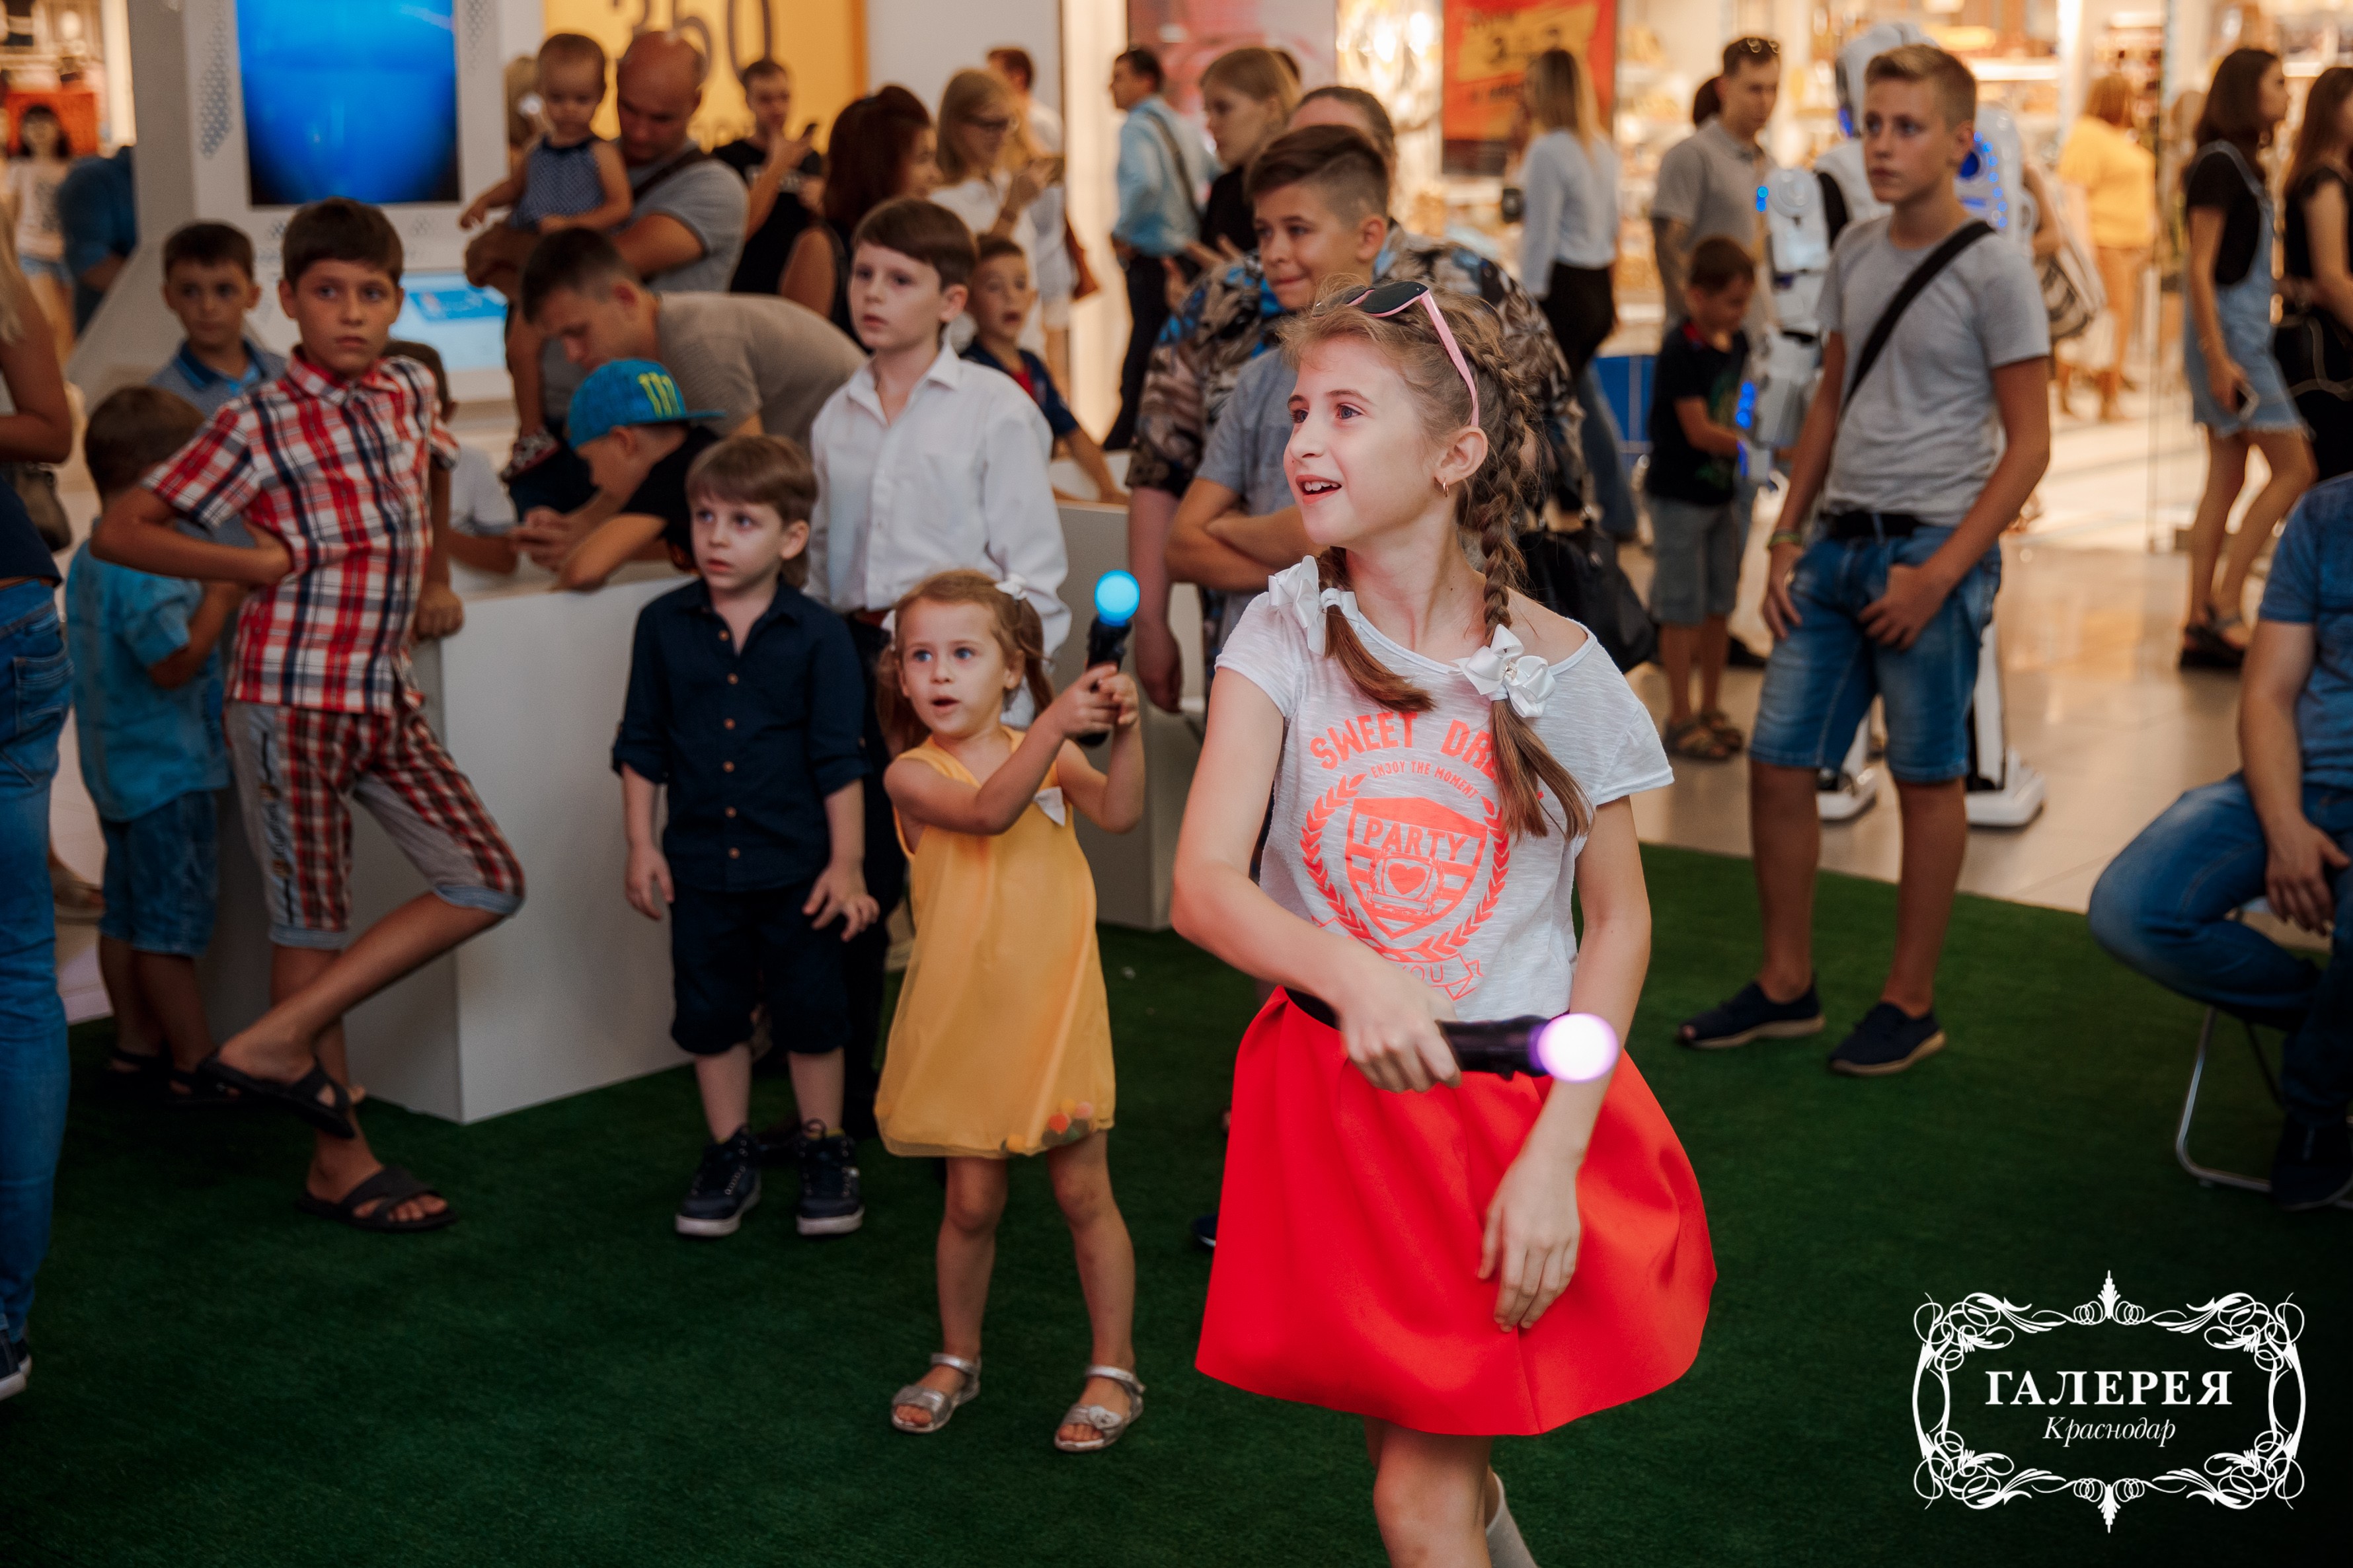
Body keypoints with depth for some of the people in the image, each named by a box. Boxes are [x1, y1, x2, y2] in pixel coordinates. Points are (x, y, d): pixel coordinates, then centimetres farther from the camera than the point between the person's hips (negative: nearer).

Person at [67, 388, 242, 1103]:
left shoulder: (88, 560, 10)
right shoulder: (145, 568, -22)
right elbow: (173, 663, -26)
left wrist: (206, 593, 15)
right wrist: (222, 597, -19)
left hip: (117, 768, 10)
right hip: (168, 773, -10)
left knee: (126, 915, 16)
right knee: (170, 926, -3)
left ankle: (136, 1044, 25)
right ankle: (196, 1064, 3)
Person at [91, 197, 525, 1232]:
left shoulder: (408, 392, 7)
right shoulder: (261, 422, -11)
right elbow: (117, 533, -11)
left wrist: (434, 580, 23)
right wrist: (257, 564, -12)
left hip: (386, 698, 7)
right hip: (292, 701, -7)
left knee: (488, 883, 0)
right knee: (314, 917, 1)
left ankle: (274, 1041, 5)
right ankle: (339, 1161, 13)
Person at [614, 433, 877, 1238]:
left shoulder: (817, 637, -8)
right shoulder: (664, 625, -1)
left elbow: (840, 758, -5)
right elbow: (642, 743, 6)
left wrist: (846, 862, -8)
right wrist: (642, 844, 3)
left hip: (797, 866, -2)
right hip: (700, 863, 2)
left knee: (811, 1012, 8)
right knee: (709, 1014, 12)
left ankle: (825, 1149, 25)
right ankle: (730, 1152, 27)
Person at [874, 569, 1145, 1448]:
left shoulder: (1046, 753, 1)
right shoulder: (914, 774, -10)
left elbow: (1117, 812, -16)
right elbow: (988, 811, -30)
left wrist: (1123, 729, -33)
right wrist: (1057, 723, -41)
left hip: (1057, 1015, 2)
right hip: (966, 1027, -1)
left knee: (1084, 1195, 7)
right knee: (972, 1203, 9)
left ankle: (1113, 1369, 21)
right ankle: (957, 1359, 31)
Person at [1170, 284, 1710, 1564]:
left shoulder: (1555, 668, -8)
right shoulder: (1286, 635, -7)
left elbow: (1618, 919, -3)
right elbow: (1204, 888, -15)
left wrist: (1555, 1155, -12)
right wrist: (1350, 974, -35)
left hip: (1525, 1104, -1)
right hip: (1341, 1097, 1)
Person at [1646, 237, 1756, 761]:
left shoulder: (1737, 343, 5)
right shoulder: (1680, 351, -18)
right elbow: (1699, 431, -22)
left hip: (1723, 491, 7)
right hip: (1681, 495, -7)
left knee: (1720, 605, 13)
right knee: (1683, 610, 0)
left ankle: (1711, 708, 25)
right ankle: (1680, 719, 8)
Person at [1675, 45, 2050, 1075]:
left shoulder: (1992, 272, -8)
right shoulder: (1853, 253, 11)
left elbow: (2028, 444, -9)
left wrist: (1940, 573, -15)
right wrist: (1788, 539, 11)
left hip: (1932, 547, -6)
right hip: (1837, 543, 6)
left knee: (1927, 781, 4)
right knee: (1777, 764, 5)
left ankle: (1911, 1003, 16)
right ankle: (1786, 987, 19)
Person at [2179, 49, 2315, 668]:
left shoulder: (2241, 164, 15)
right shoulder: (2219, 163, -13)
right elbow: (2200, 268, -17)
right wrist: (2217, 356, -20)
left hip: (2243, 331, 9)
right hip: (2229, 332, -9)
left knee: (2226, 477, 7)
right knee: (2293, 467, -7)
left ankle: (2202, 627, 8)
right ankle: (2225, 604, -5)